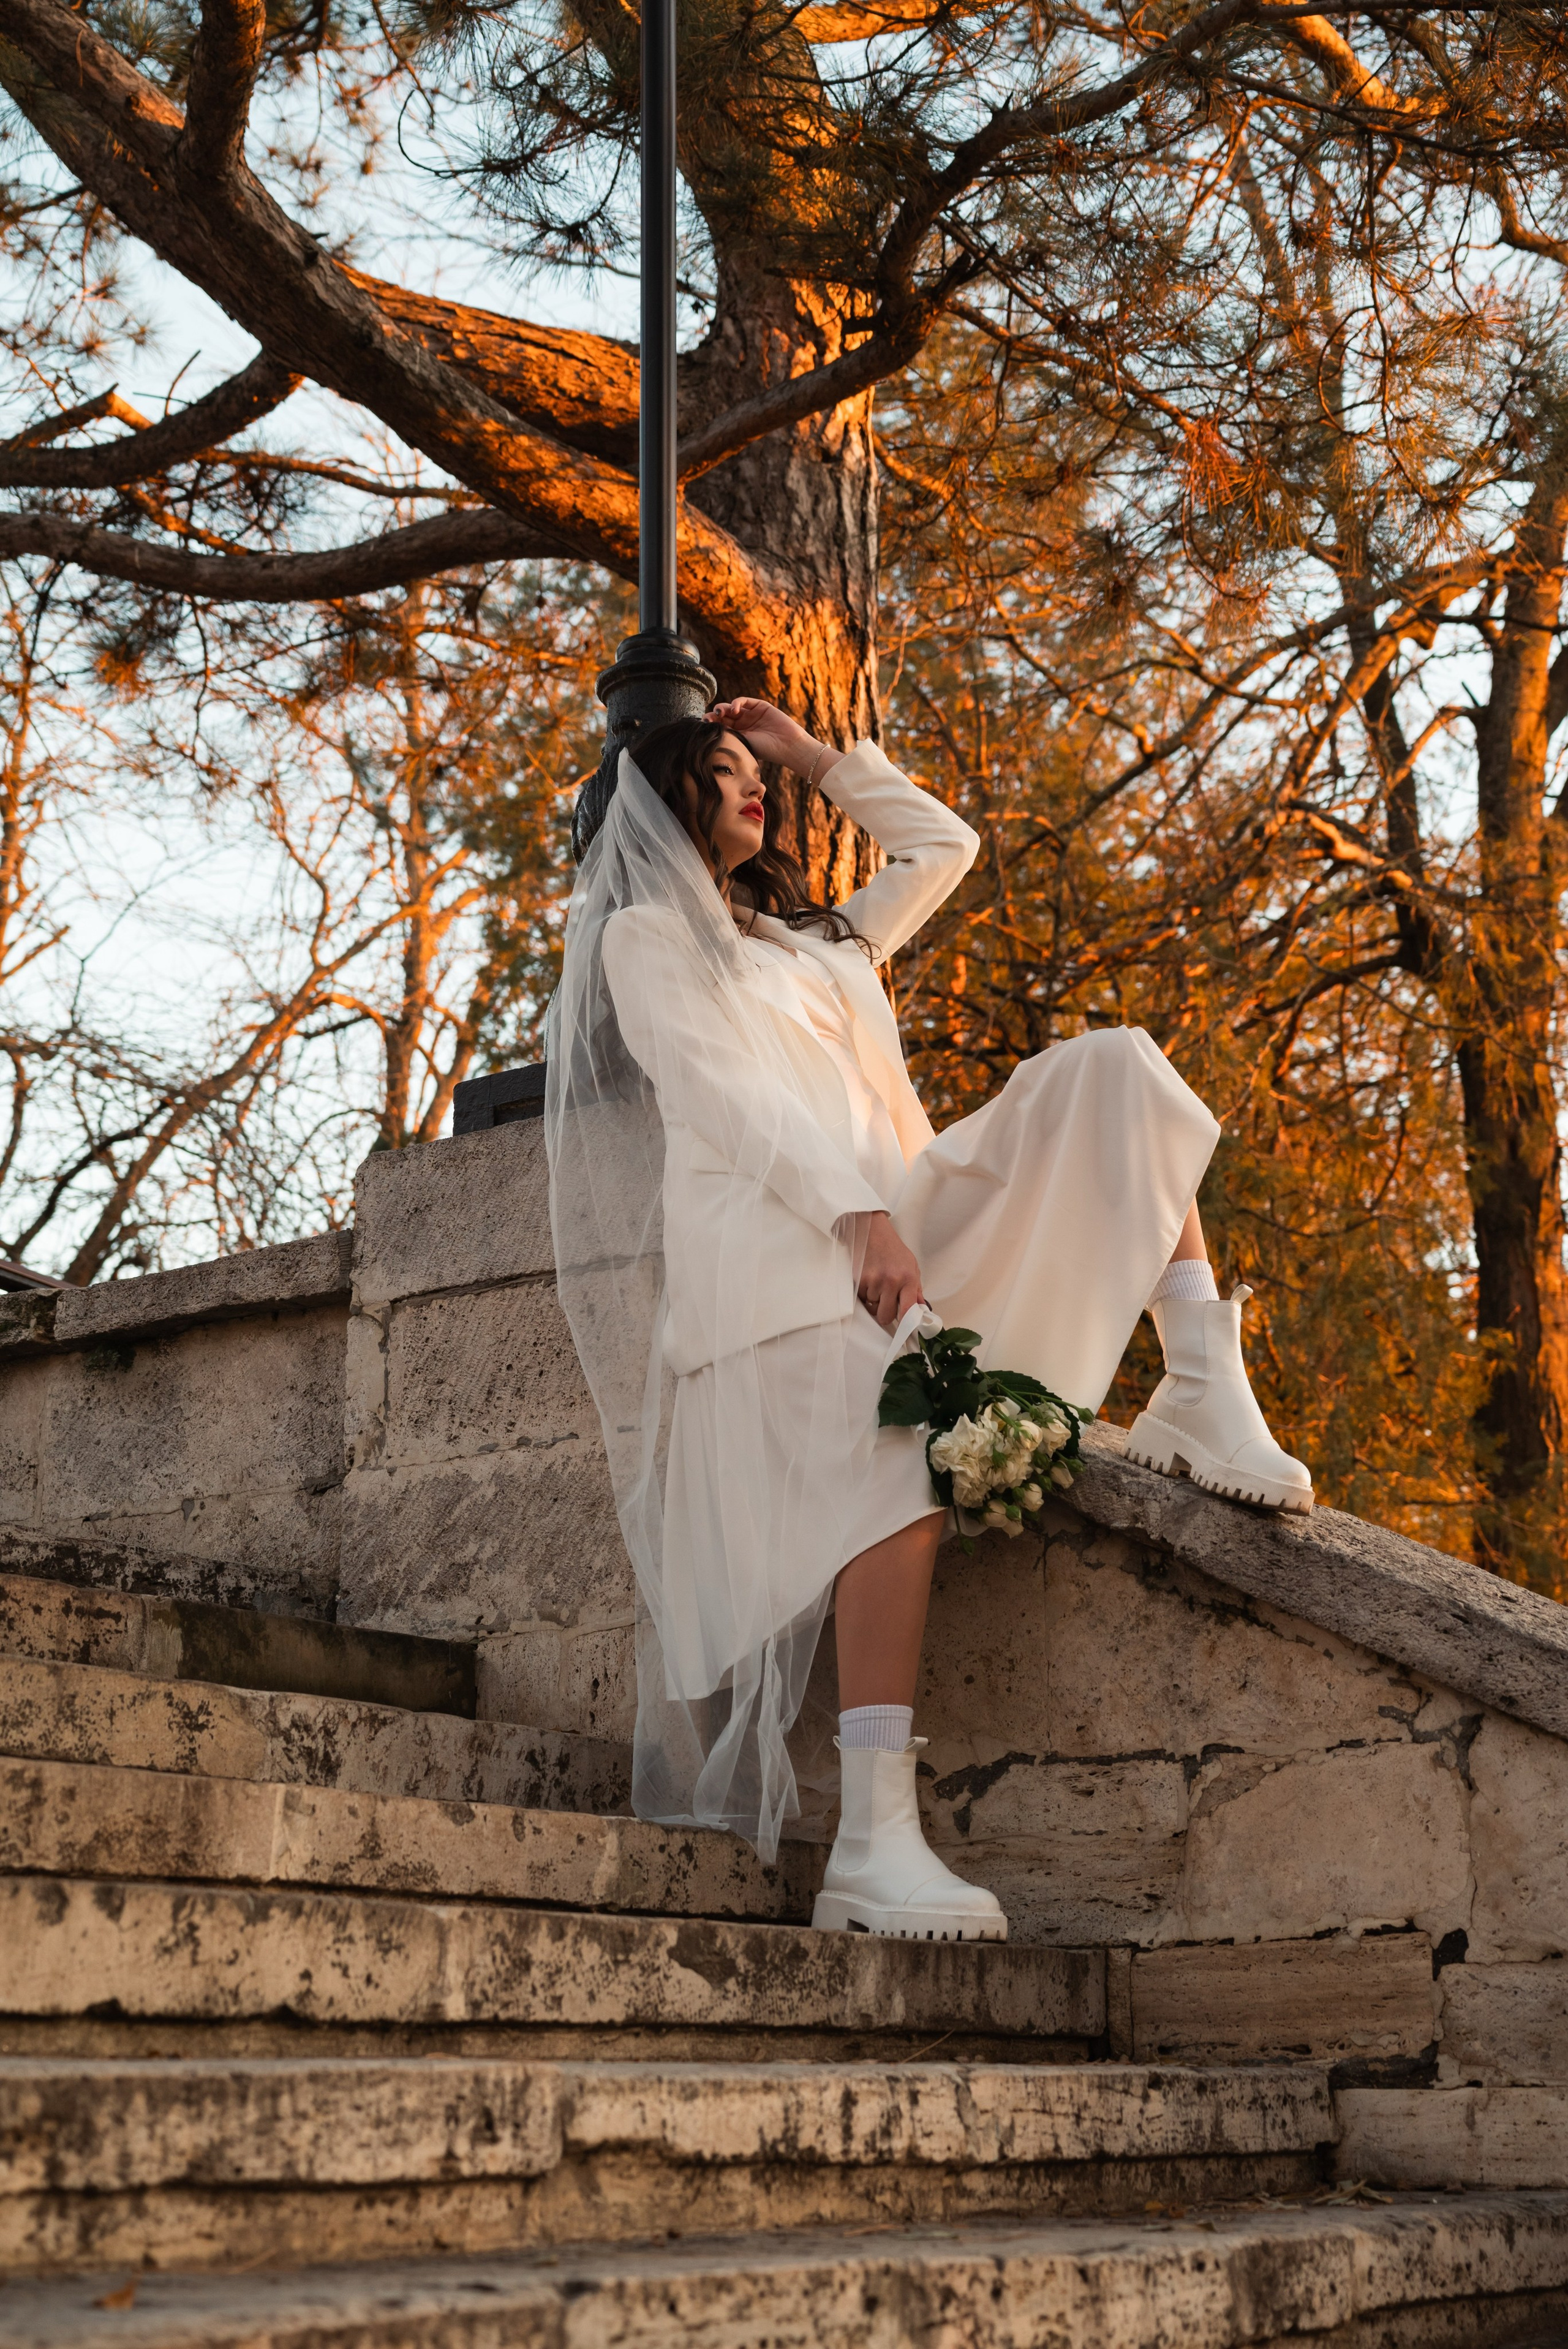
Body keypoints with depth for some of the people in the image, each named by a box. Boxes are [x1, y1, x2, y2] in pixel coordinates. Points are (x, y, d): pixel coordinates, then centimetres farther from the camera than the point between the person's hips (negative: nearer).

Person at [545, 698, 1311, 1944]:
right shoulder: (644, 935, 11)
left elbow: (942, 846, 42)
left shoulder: (817, 938, 33)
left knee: (1111, 1071, -10)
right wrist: (859, 1219, -19)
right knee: (894, 1475, -34)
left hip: (894, 1217, 7)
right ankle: (874, 1843, -41)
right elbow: (722, 1094, -5)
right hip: (771, 1237, -7)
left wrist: (819, 757, 35)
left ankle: (1204, 1397, -24)